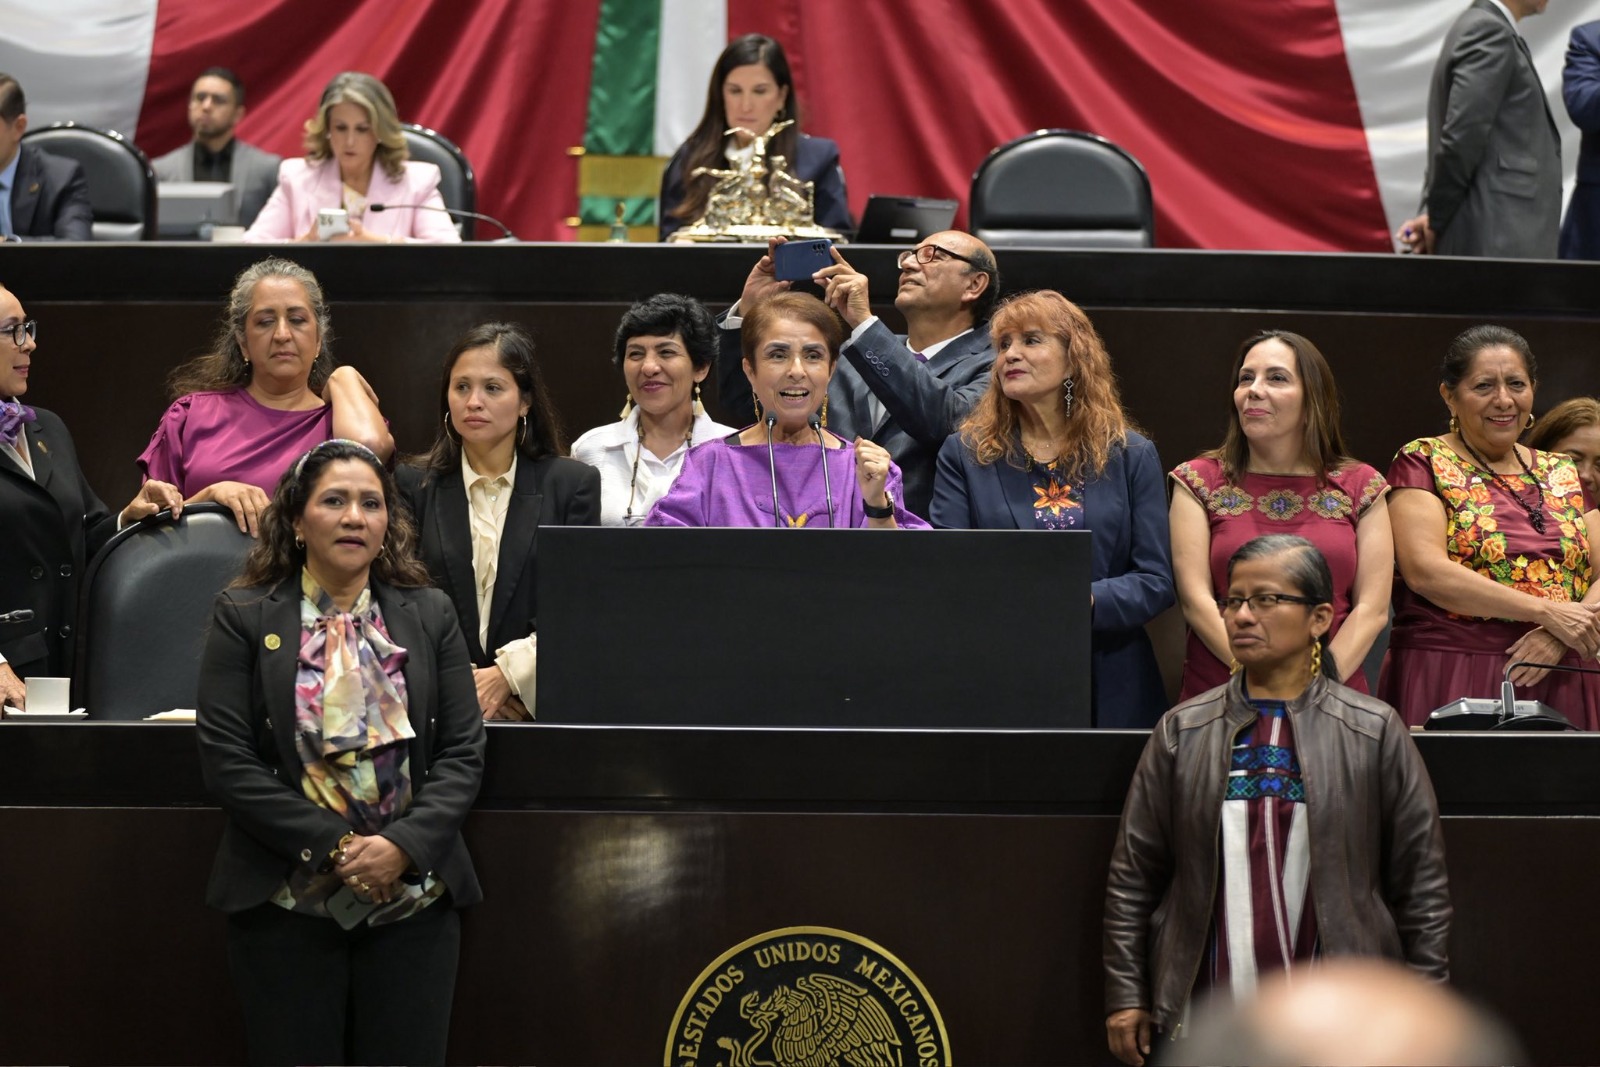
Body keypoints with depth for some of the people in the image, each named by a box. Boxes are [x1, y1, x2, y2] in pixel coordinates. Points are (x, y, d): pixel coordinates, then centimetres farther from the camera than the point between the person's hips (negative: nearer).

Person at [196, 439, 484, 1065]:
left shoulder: (430, 616, 9)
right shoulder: (244, 617, 2)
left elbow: (463, 753, 4)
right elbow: (226, 760, -6)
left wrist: (404, 846, -13)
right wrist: (335, 846, -13)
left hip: (414, 893, 2)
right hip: (288, 902, -2)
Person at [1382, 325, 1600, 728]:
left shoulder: (1563, 473, 18)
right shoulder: (1422, 462, 4)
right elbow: (1425, 571, -11)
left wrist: (1562, 636, -11)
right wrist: (1547, 611, -14)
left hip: (1559, 685, 4)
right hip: (1449, 680, -4)